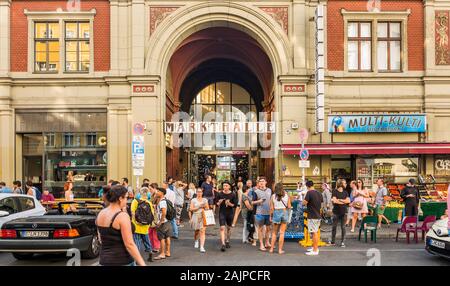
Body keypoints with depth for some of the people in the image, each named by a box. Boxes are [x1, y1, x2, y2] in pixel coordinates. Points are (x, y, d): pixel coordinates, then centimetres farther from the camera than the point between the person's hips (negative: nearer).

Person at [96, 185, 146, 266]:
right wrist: (142, 264, -20)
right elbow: (129, 244, -21)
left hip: (104, 260, 7)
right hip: (122, 261, -7)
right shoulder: (122, 216, -17)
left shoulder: (100, 214, 5)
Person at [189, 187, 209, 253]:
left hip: (203, 217, 0)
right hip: (196, 217, 0)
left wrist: (205, 207, -7)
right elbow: (191, 209, -4)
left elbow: (208, 208, 14)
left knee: (202, 231, -12)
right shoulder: (193, 200, 4)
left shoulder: (205, 200, 10)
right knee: (196, 231, 14)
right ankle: (196, 241, 46)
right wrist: (198, 207, -12)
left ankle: (202, 247, -15)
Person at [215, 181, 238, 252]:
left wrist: (230, 204, -21)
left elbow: (235, 204, -3)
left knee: (229, 228, 15)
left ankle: (227, 242, 34)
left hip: (230, 213, 1)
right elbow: (216, 203, 3)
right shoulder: (220, 194, -4)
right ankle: (223, 244, -16)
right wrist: (219, 203, -19)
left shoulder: (233, 195, -4)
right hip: (222, 213, -1)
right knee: (222, 228, -12)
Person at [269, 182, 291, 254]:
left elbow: (271, 208, -2)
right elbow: (289, 207, -2)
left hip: (276, 213, 0)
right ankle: (280, 249, 7)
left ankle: (271, 249, 15)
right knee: (282, 233, 5)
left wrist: (271, 216, 8)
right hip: (284, 213, 0)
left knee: (274, 233, 13)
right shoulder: (286, 195, -1)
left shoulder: (273, 196, -2)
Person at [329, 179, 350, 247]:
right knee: (334, 227, 7)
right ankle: (333, 241, 18)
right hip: (336, 212, -3)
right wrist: (344, 201, -6)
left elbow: (348, 200, -2)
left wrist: (339, 200, -11)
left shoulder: (345, 192, 11)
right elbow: (334, 201, -15)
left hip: (343, 212, 3)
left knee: (343, 227, 2)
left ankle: (343, 242, 7)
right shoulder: (335, 191, -2)